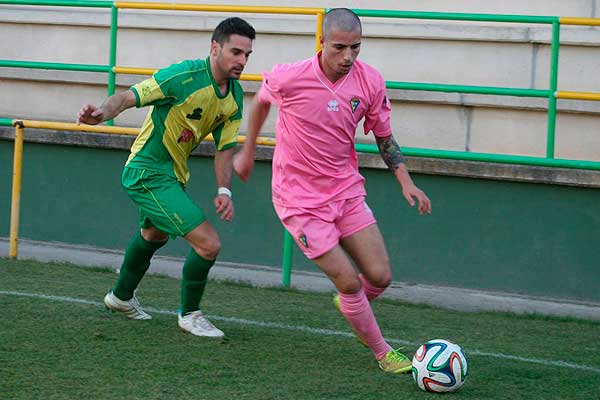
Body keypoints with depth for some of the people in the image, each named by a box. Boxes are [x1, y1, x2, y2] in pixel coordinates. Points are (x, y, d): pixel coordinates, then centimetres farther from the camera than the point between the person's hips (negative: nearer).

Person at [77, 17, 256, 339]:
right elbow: (127, 98, -25)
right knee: (208, 243, -15)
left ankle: (122, 297, 59)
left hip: (173, 174, 10)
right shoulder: (185, 76, -25)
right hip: (147, 172, -10)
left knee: (154, 235, 34)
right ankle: (189, 314, 7)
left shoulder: (235, 96, 0)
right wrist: (102, 113, -45)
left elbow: (225, 147, 5)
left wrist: (224, 190, -9)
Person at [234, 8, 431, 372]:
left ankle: (349, 304, 34)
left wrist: (406, 182, -7)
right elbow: (261, 101, 6)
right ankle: (382, 353, 11)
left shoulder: (371, 82, -9)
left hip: (347, 189, 4)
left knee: (380, 277, -2)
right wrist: (248, 152, 16)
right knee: (349, 281, -9)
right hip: (301, 199, -4)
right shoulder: (289, 78, -19)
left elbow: (384, 137, 6)